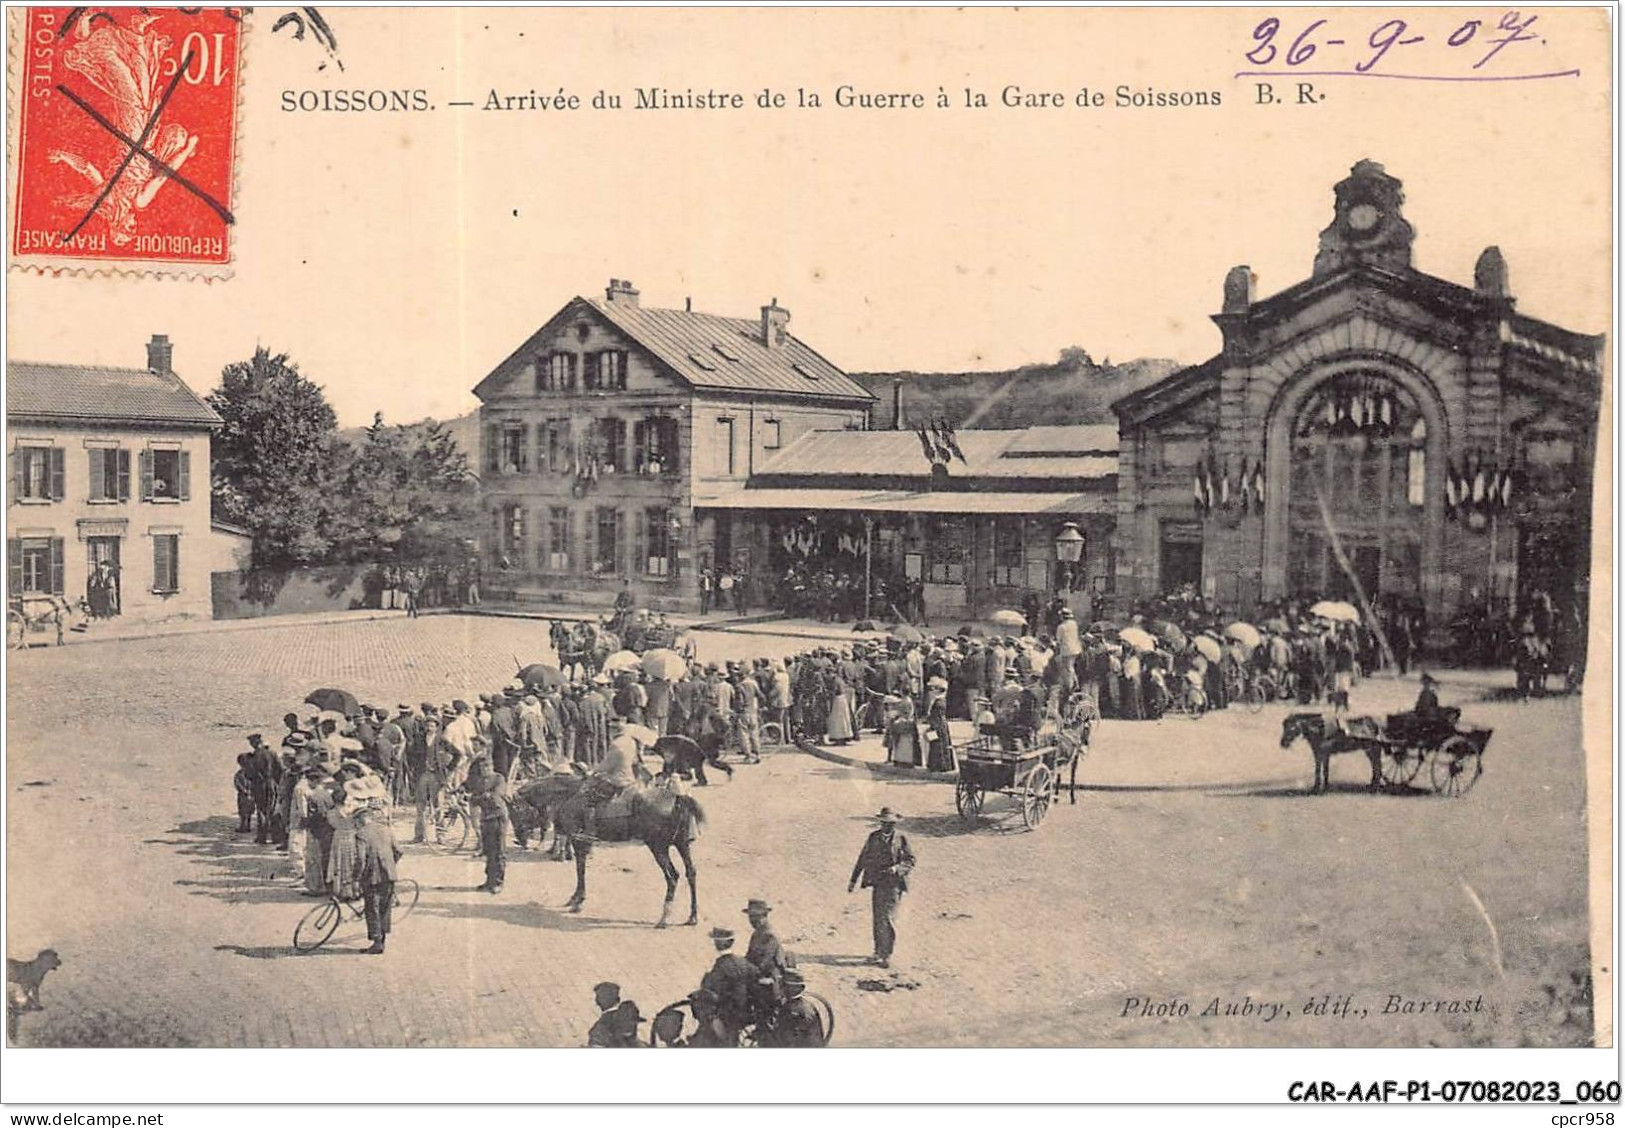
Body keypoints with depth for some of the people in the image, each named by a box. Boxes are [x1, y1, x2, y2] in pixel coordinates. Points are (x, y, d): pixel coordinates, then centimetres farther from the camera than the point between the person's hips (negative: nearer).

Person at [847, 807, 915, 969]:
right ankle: (879, 951, 23)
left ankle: (887, 955, -4)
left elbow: (910, 861, 0)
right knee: (877, 919, 10)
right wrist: (853, 880, 15)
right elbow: (863, 859, 14)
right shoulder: (873, 837, 7)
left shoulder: (901, 839, -1)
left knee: (888, 918, -10)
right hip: (877, 883, 4)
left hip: (893, 884, -4)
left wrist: (897, 868, -19)